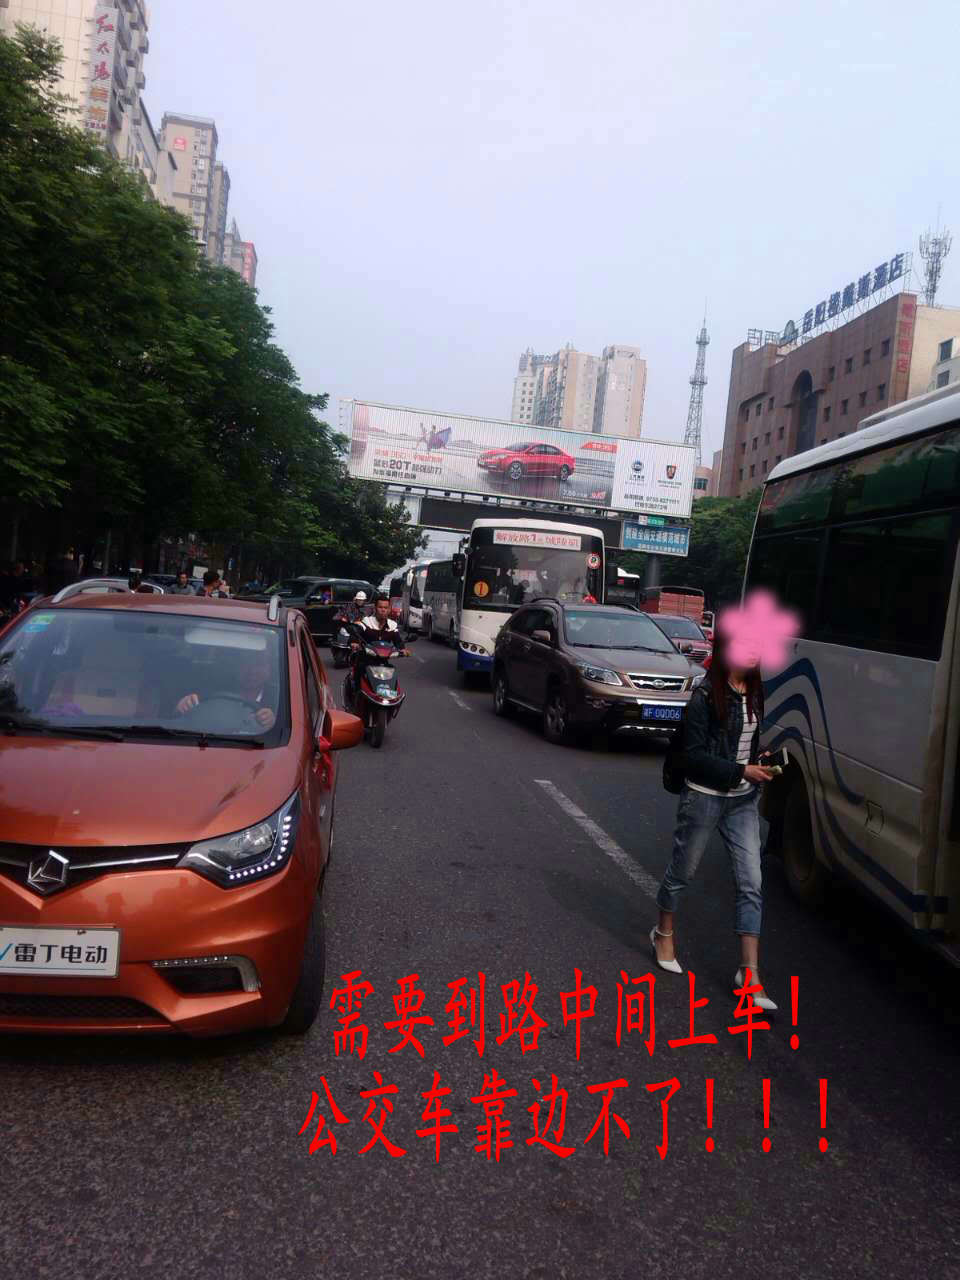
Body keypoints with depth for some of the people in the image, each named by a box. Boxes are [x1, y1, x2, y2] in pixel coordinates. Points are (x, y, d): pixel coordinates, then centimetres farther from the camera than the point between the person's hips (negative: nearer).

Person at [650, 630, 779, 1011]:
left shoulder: (754, 693, 3)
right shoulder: (706, 696, -16)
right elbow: (693, 755, -17)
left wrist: (760, 767, 4)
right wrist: (742, 771, -20)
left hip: (743, 800, 5)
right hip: (704, 797, -5)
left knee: (751, 884, -1)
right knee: (682, 871, 13)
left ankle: (749, 972, 4)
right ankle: (663, 933, 39)